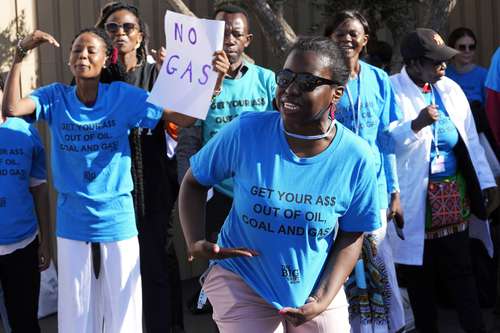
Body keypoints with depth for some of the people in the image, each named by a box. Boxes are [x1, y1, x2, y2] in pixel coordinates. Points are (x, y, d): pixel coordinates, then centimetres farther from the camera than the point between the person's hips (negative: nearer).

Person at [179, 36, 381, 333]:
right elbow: (194, 182, -1)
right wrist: (195, 243, -15)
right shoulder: (245, 132, -16)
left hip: (317, 289, 1)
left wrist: (323, 300, -13)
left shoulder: (356, 157, -14)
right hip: (243, 285, -1)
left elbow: (351, 236, -4)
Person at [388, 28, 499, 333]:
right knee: (420, 272, 6)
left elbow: (470, 140, 12)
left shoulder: (451, 89, 9)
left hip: (452, 193, 4)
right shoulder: (391, 90, -8)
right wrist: (416, 124, -28)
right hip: (413, 197, -4)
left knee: (459, 266, 3)